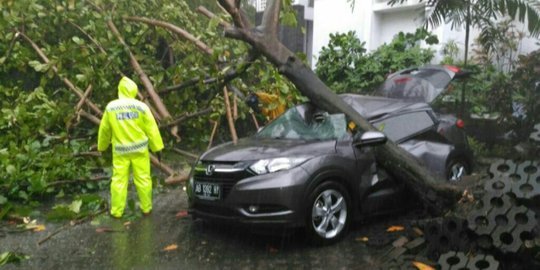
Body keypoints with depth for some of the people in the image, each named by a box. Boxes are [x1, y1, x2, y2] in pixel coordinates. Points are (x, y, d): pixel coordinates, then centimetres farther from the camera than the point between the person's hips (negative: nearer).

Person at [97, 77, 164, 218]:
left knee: (119, 179, 8)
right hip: (139, 148, 0)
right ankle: (146, 208, 16)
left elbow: (104, 130, 8)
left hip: (120, 149, 1)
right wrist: (157, 148, 2)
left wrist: (102, 147, 22)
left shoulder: (111, 107, -2)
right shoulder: (141, 106, -6)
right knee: (143, 178, 8)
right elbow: (151, 129, -4)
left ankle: (117, 211, 13)